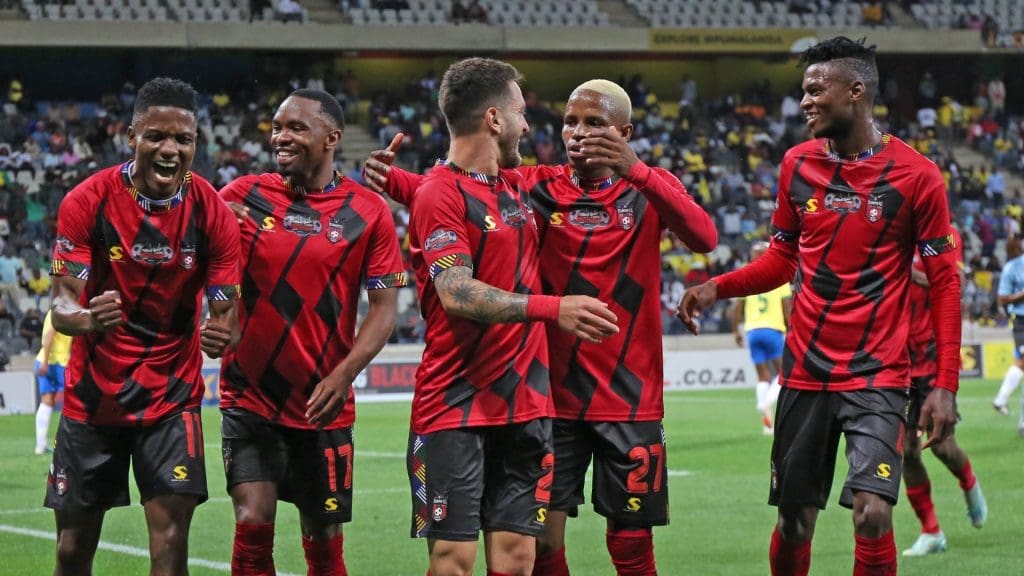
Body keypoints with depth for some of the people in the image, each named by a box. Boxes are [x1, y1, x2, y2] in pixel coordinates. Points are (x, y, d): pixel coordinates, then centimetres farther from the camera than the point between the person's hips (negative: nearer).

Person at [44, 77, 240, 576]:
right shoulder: (87, 201, -12)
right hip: (92, 396, 0)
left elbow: (224, 310, -7)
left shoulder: (213, 213, -9)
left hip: (172, 398, 0)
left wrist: (220, 335, -33)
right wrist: (85, 318, -39)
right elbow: (61, 304, -15)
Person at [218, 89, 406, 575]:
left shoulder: (368, 212, -2)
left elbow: (384, 307, -3)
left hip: (324, 405, 0)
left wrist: (342, 376, -16)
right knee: (253, 525, -13)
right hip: (250, 396, 0)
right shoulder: (242, 196, 1)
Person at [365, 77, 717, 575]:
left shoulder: (649, 189, -1)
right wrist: (393, 179, -30)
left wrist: (636, 171, -35)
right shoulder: (537, 188, 3)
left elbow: (704, 238, -20)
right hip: (552, 397, 1)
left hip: (629, 401, -1)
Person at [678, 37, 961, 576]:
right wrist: (717, 287, -2)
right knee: (793, 523, 7)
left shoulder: (916, 175, -7)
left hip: (877, 375, -4)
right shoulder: (798, 163, 5)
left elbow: (944, 283, -5)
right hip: (803, 373, 4)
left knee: (873, 515, -17)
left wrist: (945, 385, -10)